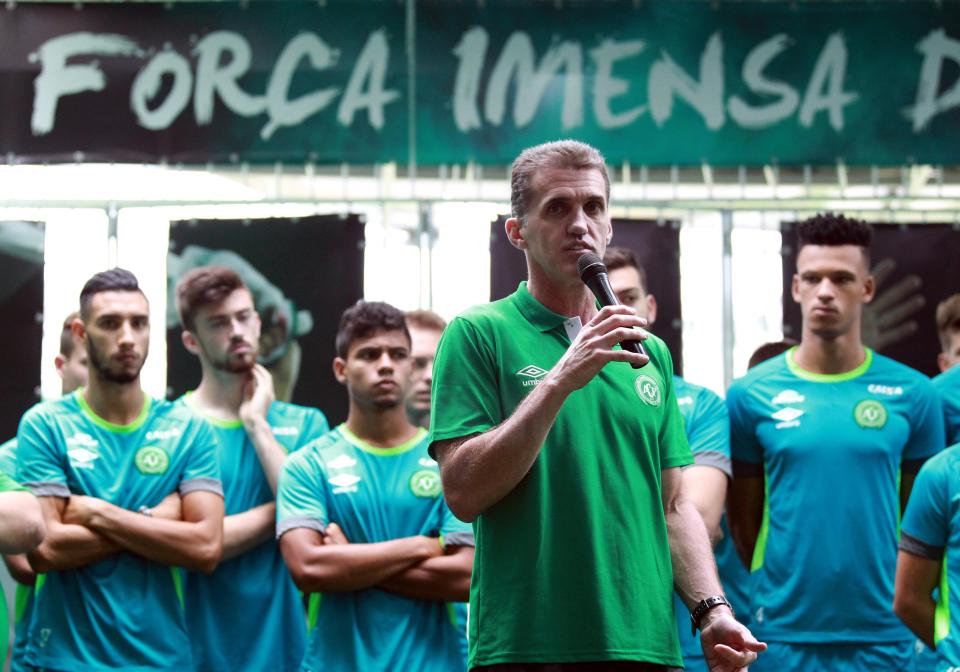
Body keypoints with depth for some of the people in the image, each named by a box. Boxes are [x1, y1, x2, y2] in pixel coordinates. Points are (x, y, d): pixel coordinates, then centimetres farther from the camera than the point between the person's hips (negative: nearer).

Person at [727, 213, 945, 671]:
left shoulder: (911, 394, 3)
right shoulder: (751, 394, 2)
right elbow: (743, 520, 6)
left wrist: (899, 599, 3)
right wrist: (780, 591, 2)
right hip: (784, 633, 0)